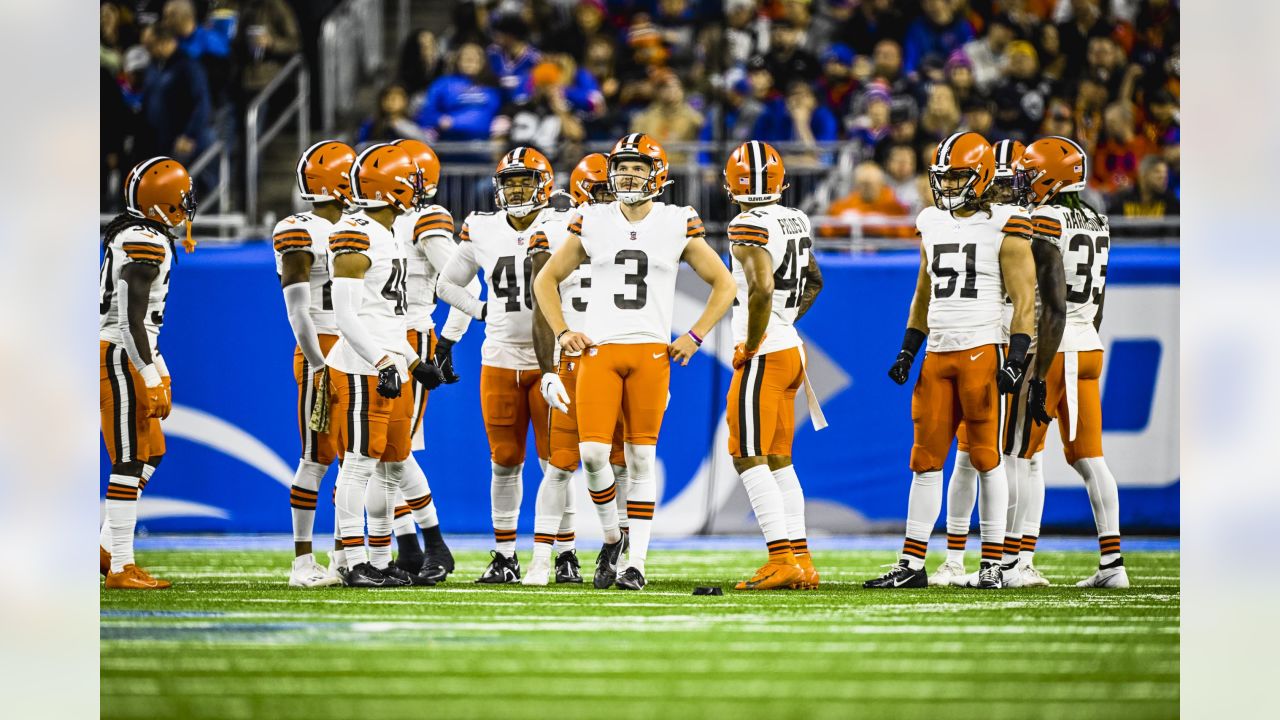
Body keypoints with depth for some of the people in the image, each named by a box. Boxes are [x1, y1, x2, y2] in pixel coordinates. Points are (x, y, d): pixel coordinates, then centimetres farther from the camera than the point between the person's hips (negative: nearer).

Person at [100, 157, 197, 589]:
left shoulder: (130, 235, 15)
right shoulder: (146, 244, -18)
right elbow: (131, 320, -22)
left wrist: (158, 369, 26)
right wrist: (151, 379, -22)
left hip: (131, 354, 10)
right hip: (121, 358, -10)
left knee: (149, 455, 16)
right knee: (130, 462, -6)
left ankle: (107, 549, 19)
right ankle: (120, 568, -3)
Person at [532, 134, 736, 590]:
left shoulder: (677, 225, 3)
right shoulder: (592, 223, 6)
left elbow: (724, 285, 12)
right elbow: (546, 280, 17)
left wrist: (694, 337, 3)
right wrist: (562, 332, 6)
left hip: (651, 353, -1)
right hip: (599, 350, 1)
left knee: (641, 461, 0)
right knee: (592, 454, -12)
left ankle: (636, 563, 5)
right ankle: (613, 537, 13)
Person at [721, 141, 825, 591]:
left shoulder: (750, 227, -16)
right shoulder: (795, 221, 12)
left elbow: (761, 288, -28)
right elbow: (814, 282, 27)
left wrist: (752, 344, -17)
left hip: (763, 356, -9)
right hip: (791, 349, 9)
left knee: (750, 459, -7)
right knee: (778, 460, 14)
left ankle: (783, 560, -13)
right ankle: (801, 561, 13)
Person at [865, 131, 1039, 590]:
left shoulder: (1003, 227, -6)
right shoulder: (933, 224, 13)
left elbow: (1024, 300, -7)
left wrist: (1015, 359, -14)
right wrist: (907, 351, 18)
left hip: (982, 352, -6)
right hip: (938, 354, 6)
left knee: (986, 458, -1)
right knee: (925, 460, 4)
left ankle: (992, 564, 4)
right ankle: (912, 564, 6)